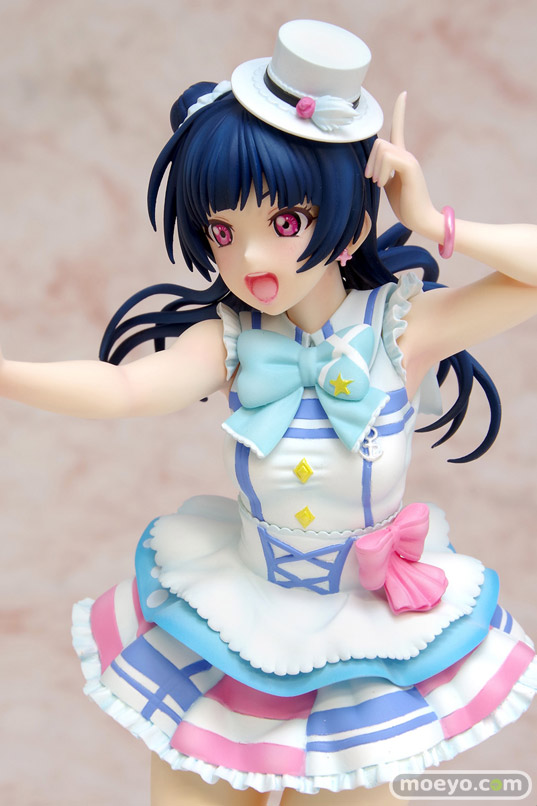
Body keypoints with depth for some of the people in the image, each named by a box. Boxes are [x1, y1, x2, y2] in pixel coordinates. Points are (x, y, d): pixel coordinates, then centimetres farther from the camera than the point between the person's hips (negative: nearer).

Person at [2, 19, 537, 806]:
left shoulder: (401, 329, -18)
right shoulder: (229, 341, -18)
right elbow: (120, 389, -34)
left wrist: (437, 225, -26)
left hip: (374, 615, -1)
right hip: (243, 612, 1)